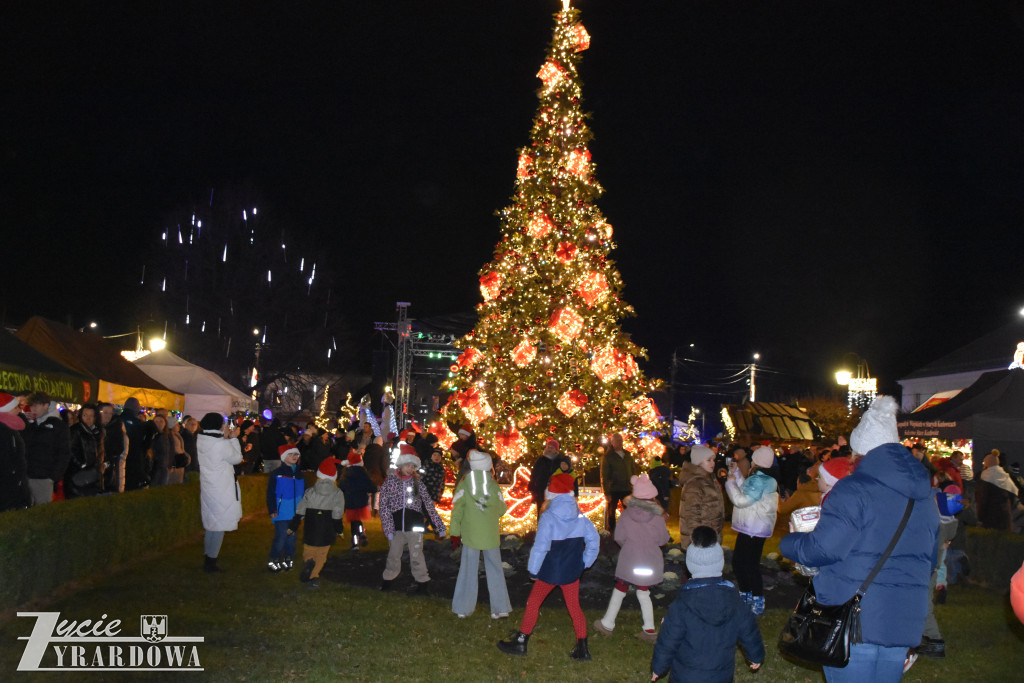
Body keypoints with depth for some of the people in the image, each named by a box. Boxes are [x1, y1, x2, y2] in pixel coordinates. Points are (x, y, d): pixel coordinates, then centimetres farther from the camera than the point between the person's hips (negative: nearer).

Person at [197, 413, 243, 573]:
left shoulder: (200, 440, 0)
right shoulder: (222, 444, -21)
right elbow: (237, 458, -6)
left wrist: (225, 437, 9)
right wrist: (233, 438, -1)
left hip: (207, 487, 8)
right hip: (222, 491, -8)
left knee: (211, 524, 19)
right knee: (219, 525, 2)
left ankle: (207, 557, 28)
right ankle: (211, 561, 5)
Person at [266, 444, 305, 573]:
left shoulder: (299, 474, 12)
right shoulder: (276, 474, -6)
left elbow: (304, 493, 19)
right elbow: (270, 493, -8)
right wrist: (272, 510, -13)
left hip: (295, 513, 5)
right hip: (281, 514, -5)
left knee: (292, 537, 11)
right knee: (281, 537, -7)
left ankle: (288, 560, 24)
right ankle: (273, 561, 6)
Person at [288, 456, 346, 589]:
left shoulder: (310, 492, -2)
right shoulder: (338, 494, -6)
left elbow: (300, 512, 1)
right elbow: (337, 515, -6)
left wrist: (293, 527, 10)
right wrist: (339, 529, 7)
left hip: (311, 531, 1)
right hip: (327, 532, -1)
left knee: (308, 552, 14)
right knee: (321, 555, 12)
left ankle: (308, 563, -18)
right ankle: (313, 577, 1)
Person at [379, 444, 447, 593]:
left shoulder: (418, 483, 2)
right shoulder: (390, 481, -1)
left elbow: (429, 505, 1)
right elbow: (384, 506, -3)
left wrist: (439, 526, -4)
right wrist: (388, 528, -9)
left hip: (414, 525, -1)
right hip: (397, 526, 1)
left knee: (416, 556, -3)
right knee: (393, 555, 13)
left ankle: (423, 581, 11)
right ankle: (388, 579, 32)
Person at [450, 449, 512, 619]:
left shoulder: (464, 486, -11)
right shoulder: (494, 486, -9)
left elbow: (457, 511, -7)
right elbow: (502, 510, 1)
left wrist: (455, 533, 2)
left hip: (470, 535, 0)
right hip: (491, 535, 0)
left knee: (468, 571, 11)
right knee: (495, 570, 12)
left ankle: (463, 609, 16)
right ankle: (500, 607, 14)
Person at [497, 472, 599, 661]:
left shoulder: (548, 517, -18)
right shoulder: (580, 517, -1)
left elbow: (540, 546, -21)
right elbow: (594, 539, 1)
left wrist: (533, 570, -10)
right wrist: (585, 562, 10)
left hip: (550, 571, -4)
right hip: (572, 571, 4)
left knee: (533, 603, 12)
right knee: (574, 607, 13)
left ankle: (520, 642, 20)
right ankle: (582, 648, 13)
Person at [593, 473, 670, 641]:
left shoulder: (626, 515, -11)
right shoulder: (657, 517, -13)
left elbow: (619, 537, -7)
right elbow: (663, 539, -6)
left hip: (629, 561, -1)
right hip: (650, 562, 1)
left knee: (620, 590, 13)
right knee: (643, 592, 14)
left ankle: (607, 624, 24)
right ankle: (649, 629, 14)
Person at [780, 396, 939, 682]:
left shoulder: (854, 489, -14)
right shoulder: (925, 496, 10)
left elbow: (823, 548, -18)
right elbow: (929, 557, 21)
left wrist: (788, 542, 0)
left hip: (854, 619, -7)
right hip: (904, 623, 7)